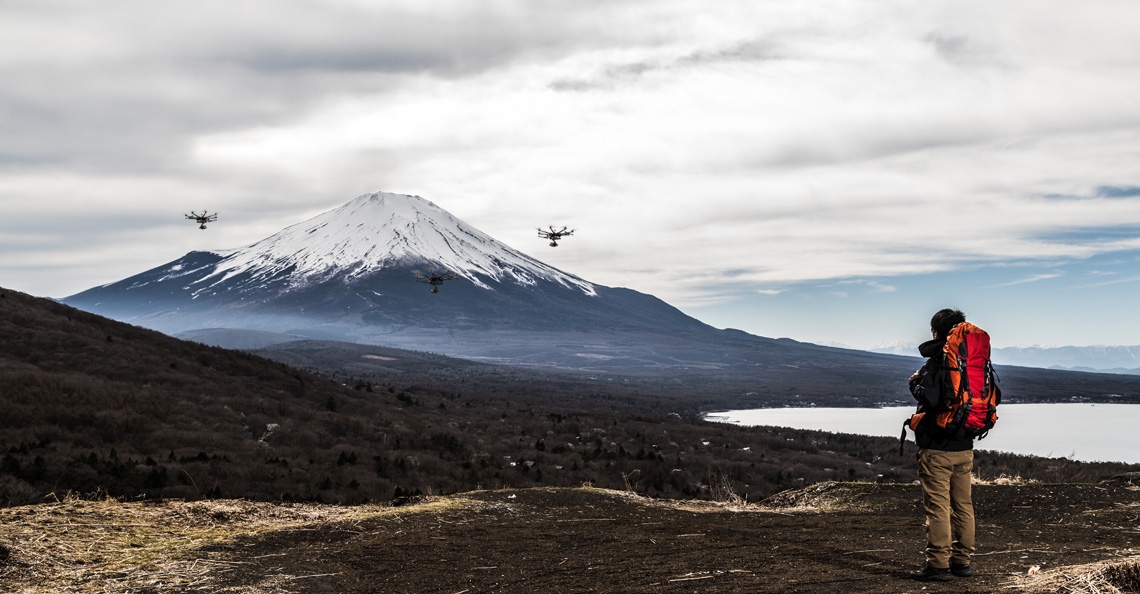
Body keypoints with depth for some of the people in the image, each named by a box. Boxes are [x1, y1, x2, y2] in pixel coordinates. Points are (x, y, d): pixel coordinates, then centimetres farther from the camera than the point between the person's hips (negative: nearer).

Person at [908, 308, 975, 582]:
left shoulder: (937, 362, -15)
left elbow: (929, 397, -24)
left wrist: (915, 382, -4)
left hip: (937, 448, -8)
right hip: (965, 447, 8)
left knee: (937, 507, -4)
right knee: (963, 505, 12)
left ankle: (938, 565, -3)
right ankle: (961, 560, 19)